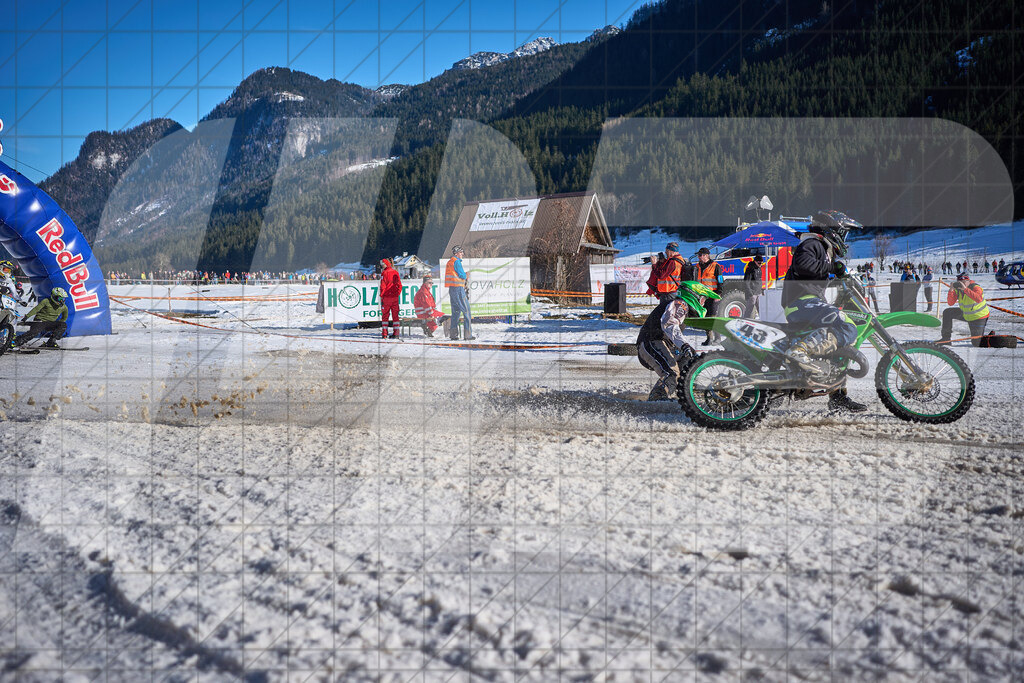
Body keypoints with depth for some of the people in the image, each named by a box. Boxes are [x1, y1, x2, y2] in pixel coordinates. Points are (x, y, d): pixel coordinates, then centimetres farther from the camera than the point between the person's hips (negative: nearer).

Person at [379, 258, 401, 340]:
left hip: (386, 297, -4)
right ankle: (395, 333, 4)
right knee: (395, 315, 7)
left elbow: (383, 286, -10)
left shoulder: (384, 273, -7)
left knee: (385, 315, 4)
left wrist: (381, 296, -4)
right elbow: (399, 285, 8)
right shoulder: (395, 272, 7)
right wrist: (398, 294, 14)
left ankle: (384, 334, 1)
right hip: (395, 297, 4)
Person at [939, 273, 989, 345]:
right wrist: (951, 291, -25)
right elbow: (950, 303, -11)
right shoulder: (957, 289, -8)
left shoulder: (975, 287, -26)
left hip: (978, 317, -7)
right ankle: (946, 338, 11)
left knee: (977, 343, -11)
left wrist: (965, 289, -47)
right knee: (947, 313, 2)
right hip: (966, 315, 7)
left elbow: (979, 299, -46)